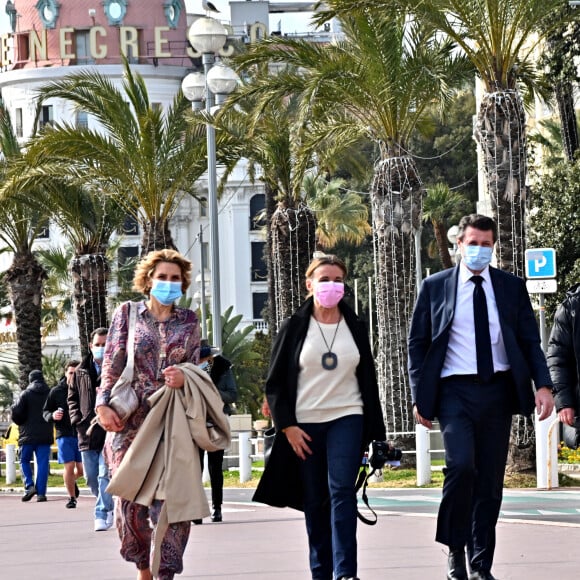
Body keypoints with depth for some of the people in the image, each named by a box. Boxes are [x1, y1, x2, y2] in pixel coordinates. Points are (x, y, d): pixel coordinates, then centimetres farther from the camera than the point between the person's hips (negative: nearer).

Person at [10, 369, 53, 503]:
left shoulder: (26, 394, -4)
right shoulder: (50, 394, 4)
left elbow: (16, 413, -10)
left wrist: (21, 423, 9)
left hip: (28, 435, -2)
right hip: (45, 435, 2)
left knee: (24, 461, 11)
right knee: (43, 463, 3)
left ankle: (29, 486, -8)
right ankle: (41, 492, -3)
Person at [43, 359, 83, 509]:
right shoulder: (57, 391, 1)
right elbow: (45, 411, 10)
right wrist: (52, 416, -13)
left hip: (82, 434, 0)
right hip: (64, 434, 0)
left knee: (81, 469, 4)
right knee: (69, 466, -3)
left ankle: (72, 480, 39)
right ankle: (72, 498, 12)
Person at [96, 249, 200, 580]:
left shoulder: (189, 322, 11)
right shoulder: (128, 313, 8)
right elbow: (112, 365, 5)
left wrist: (184, 377, -11)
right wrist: (103, 404, -7)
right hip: (130, 419, 0)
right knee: (131, 498, -1)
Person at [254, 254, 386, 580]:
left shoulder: (355, 329, 9)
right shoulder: (295, 328, 3)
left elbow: (368, 381, 12)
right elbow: (276, 382, 3)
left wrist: (375, 431, 9)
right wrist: (287, 425, -6)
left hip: (346, 419, 0)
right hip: (305, 424, 0)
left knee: (342, 492, -15)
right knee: (315, 502, 3)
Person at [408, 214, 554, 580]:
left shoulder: (512, 287, 9)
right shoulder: (435, 287, 5)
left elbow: (530, 341, 8)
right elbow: (418, 343, 6)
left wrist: (543, 385, -7)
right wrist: (420, 396, -1)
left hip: (498, 391, 2)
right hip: (455, 391, -2)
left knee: (490, 480, 4)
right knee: (461, 465, -21)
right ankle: (455, 549, -4)